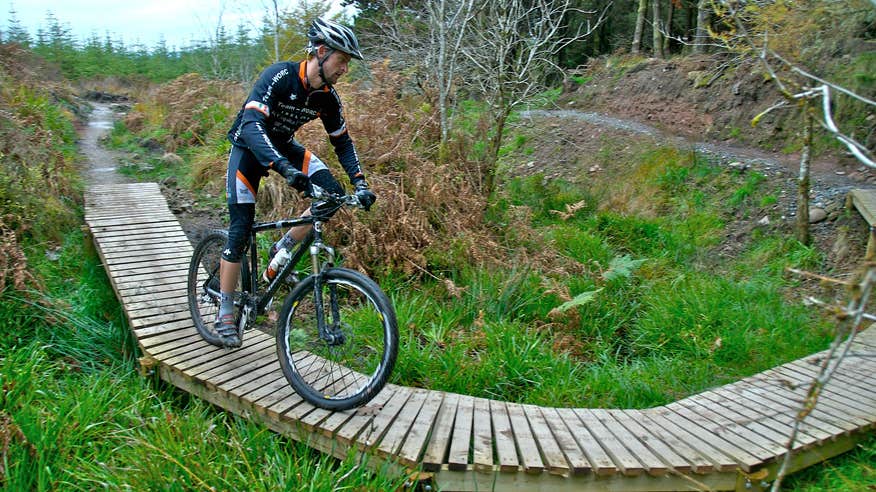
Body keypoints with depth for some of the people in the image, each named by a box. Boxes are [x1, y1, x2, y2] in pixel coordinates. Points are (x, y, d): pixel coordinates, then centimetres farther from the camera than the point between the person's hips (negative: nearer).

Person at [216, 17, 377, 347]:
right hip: (249, 146, -5)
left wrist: (359, 183, -14)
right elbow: (251, 125, -41)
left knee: (332, 193, -16)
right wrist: (284, 168, -55)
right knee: (241, 230, -9)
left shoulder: (327, 97, -11)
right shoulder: (279, 76, -30)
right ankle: (225, 314, 5)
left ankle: (282, 249, 2)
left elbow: (342, 142, -1)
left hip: (283, 146, 6)